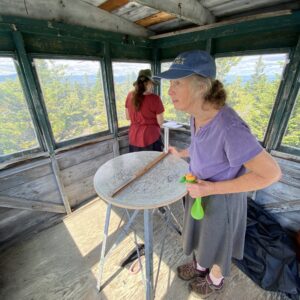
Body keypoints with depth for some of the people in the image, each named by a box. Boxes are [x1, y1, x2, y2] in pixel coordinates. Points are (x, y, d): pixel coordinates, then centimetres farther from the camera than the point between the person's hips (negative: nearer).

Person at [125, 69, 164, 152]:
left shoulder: (130, 96, 1)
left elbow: (128, 117, 11)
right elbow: (160, 122, -8)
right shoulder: (154, 98, -14)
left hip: (134, 139, 5)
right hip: (151, 138, -5)